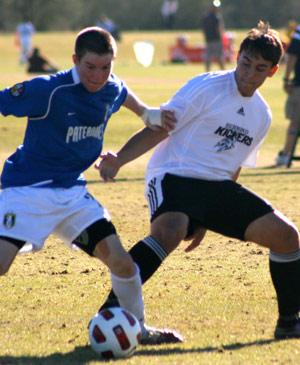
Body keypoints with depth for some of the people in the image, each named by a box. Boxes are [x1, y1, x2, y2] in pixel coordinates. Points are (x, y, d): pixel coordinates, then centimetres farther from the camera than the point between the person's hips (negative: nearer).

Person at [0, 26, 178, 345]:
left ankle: (138, 328, 21)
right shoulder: (47, 90, -22)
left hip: (73, 192, 6)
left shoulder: (112, 90, 0)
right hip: (28, 190, -6)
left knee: (120, 261, 0)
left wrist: (148, 114, 21)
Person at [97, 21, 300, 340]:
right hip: (174, 177, -7)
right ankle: (110, 311, -34)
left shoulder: (261, 115, 13)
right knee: (169, 231, -37)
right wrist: (118, 161, -25)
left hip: (217, 187, 7)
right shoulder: (207, 87, -8)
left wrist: (206, 221, 22)